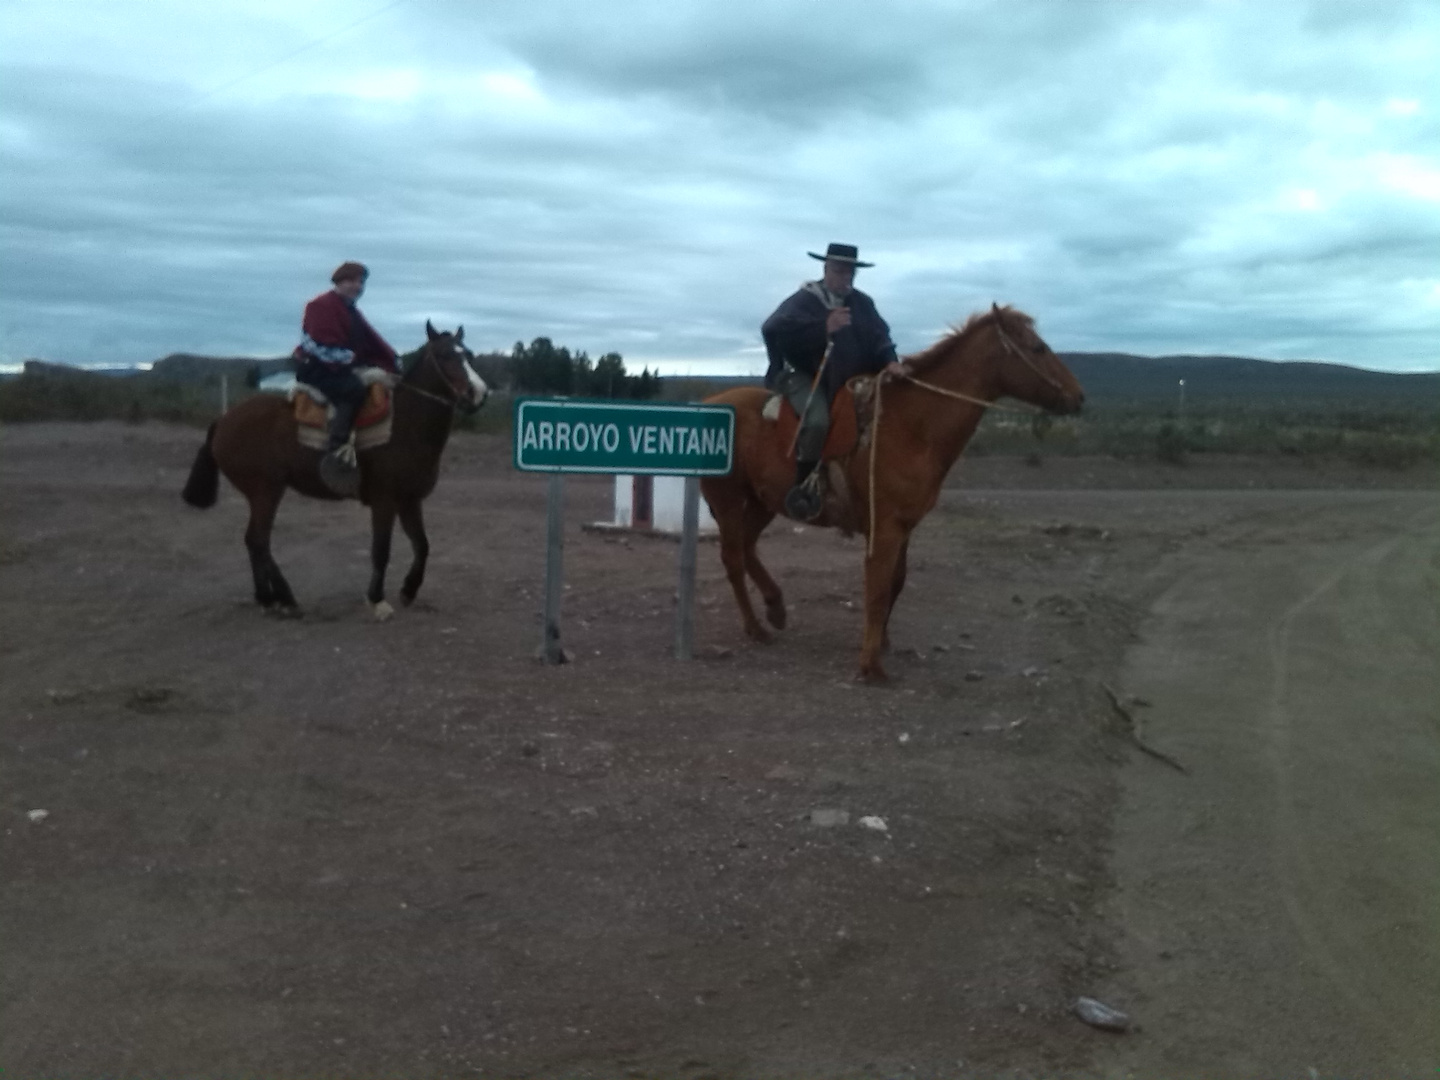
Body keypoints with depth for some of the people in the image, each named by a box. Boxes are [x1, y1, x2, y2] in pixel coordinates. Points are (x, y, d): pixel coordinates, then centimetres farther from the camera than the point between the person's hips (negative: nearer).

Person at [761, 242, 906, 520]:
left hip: (850, 380, 7)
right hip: (806, 376, -6)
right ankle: (804, 486, -22)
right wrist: (824, 328, -30)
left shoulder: (862, 303, 11)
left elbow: (879, 336, 2)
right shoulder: (804, 300, -6)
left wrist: (889, 361, -22)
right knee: (817, 420, -33)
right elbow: (775, 329, -23)